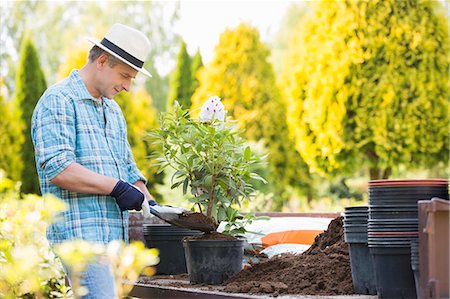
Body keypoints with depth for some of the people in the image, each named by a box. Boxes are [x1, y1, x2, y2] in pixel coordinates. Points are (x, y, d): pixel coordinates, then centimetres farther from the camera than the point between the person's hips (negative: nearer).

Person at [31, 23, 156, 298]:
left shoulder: (113, 111, 23)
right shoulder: (59, 101, -7)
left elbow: (128, 169, 28)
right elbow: (57, 168, -18)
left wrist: (150, 204, 9)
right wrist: (116, 187, -17)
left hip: (115, 235, 9)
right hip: (81, 234, -9)